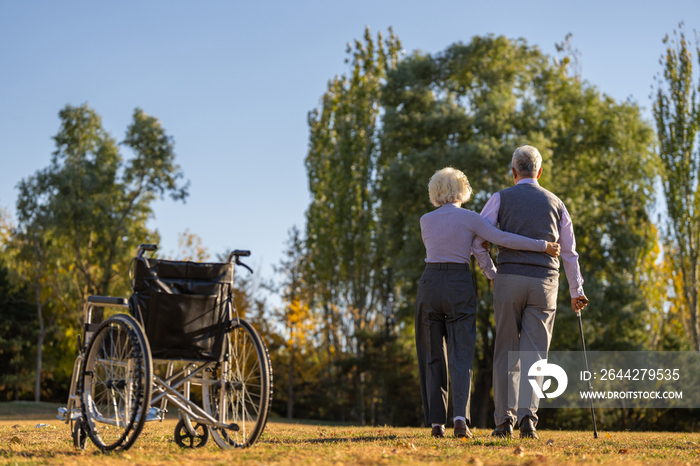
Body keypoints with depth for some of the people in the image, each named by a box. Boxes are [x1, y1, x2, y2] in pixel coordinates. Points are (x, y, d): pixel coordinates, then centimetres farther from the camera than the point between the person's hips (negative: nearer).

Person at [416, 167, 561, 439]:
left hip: (429, 285, 2)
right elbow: (503, 239, -11)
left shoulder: (425, 221, 7)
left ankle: (436, 422, 7)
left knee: (433, 357, 11)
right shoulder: (469, 218, -2)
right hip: (459, 288, -2)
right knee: (461, 357, -2)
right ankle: (460, 417, -22)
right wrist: (543, 246, -4)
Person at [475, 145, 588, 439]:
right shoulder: (555, 203, 13)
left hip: (509, 279, -1)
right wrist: (576, 291, 27)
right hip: (544, 282, 1)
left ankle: (504, 421, 3)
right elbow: (569, 253, 17)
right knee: (533, 354, -1)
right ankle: (527, 415, -19)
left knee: (507, 352, 7)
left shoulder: (501, 198, 6)